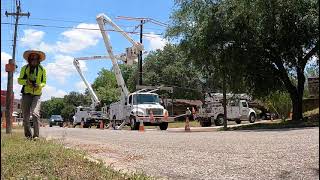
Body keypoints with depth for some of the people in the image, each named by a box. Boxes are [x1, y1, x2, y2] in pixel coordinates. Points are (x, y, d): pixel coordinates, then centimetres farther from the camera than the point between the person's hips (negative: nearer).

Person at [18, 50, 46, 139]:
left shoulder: (42, 69, 3)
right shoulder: (24, 68, 3)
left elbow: (44, 82, 9)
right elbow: (19, 80, 5)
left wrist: (39, 85, -13)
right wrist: (26, 81, -17)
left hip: (37, 94, -1)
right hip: (26, 93, 1)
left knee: (35, 113, -19)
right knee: (26, 116, 3)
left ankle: (36, 135, -12)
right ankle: (28, 135, 17)